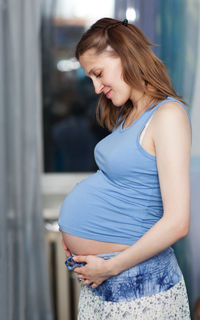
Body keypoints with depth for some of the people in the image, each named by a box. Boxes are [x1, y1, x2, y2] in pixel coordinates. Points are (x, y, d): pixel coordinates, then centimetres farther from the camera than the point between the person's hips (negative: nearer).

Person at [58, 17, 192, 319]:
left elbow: (177, 222, -22)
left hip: (135, 281, -8)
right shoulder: (128, 115, 11)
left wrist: (110, 267, -15)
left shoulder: (168, 115, -16)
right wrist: (78, 239, 3)